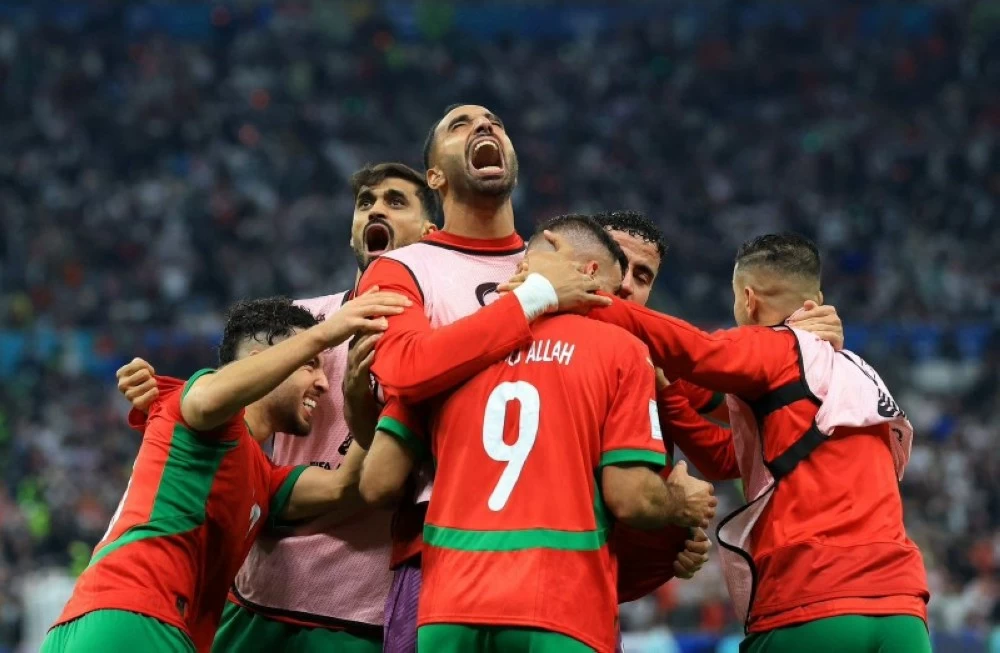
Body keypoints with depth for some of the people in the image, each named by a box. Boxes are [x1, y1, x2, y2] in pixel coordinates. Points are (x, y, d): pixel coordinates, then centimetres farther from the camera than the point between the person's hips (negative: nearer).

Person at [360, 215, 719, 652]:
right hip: (559, 615, -3)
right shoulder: (618, 349, 3)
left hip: (449, 611, 3)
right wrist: (686, 506, 18)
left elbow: (378, 484, 7)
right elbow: (629, 497, -3)